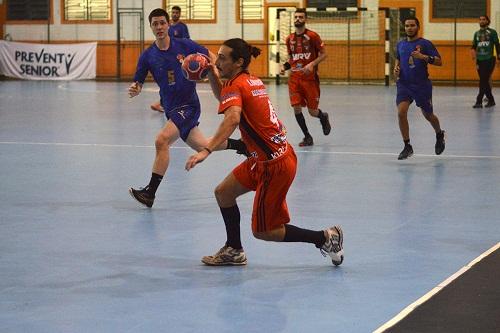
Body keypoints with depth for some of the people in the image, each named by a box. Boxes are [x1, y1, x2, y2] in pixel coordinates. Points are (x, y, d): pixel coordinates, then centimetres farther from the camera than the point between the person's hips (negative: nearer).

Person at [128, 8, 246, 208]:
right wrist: (134, 89, -22)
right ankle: (240, 145, 44)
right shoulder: (147, 56, -2)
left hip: (188, 105, -6)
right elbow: (138, 83, 1)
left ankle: (150, 193, -19)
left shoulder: (184, 45, -10)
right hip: (171, 108, 6)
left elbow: (211, 57, 2)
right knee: (200, 146, 19)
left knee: (162, 140, -24)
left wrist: (210, 68, -20)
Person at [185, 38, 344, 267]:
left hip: (274, 164, -9)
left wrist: (206, 150, -47)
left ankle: (325, 238, 5)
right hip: (263, 159, 9)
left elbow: (232, 118, -38)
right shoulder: (253, 81, 10)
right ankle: (234, 251, 27)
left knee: (262, 231, 1)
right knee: (223, 192, 16)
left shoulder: (236, 85, -17)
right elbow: (224, 99, 32)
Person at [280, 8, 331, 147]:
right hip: (294, 78, 4)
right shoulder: (289, 39, 8)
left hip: (310, 78, -4)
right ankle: (307, 137, 10)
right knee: (296, 108, -6)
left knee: (312, 111, -1)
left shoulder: (313, 36, -6)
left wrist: (312, 64, -19)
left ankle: (323, 117, 37)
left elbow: (323, 54, -5)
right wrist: (284, 66, 1)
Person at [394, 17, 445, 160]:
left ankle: (439, 135, 43)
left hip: (422, 85, -3)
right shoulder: (401, 44, 8)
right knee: (401, 112, -16)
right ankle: (407, 147, -6)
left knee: (428, 115, 11)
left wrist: (423, 57, -23)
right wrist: (396, 68, 4)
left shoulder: (425, 44, -6)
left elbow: (439, 61, -9)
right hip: (404, 84, 3)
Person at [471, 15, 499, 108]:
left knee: (484, 81, -12)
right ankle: (491, 100, 18)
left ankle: (479, 101, -14)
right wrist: (473, 52, -7)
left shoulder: (492, 32, 1)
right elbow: (474, 46, 13)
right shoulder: (476, 33, 13)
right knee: (484, 81, 7)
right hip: (480, 60, 5)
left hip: (489, 60, -5)